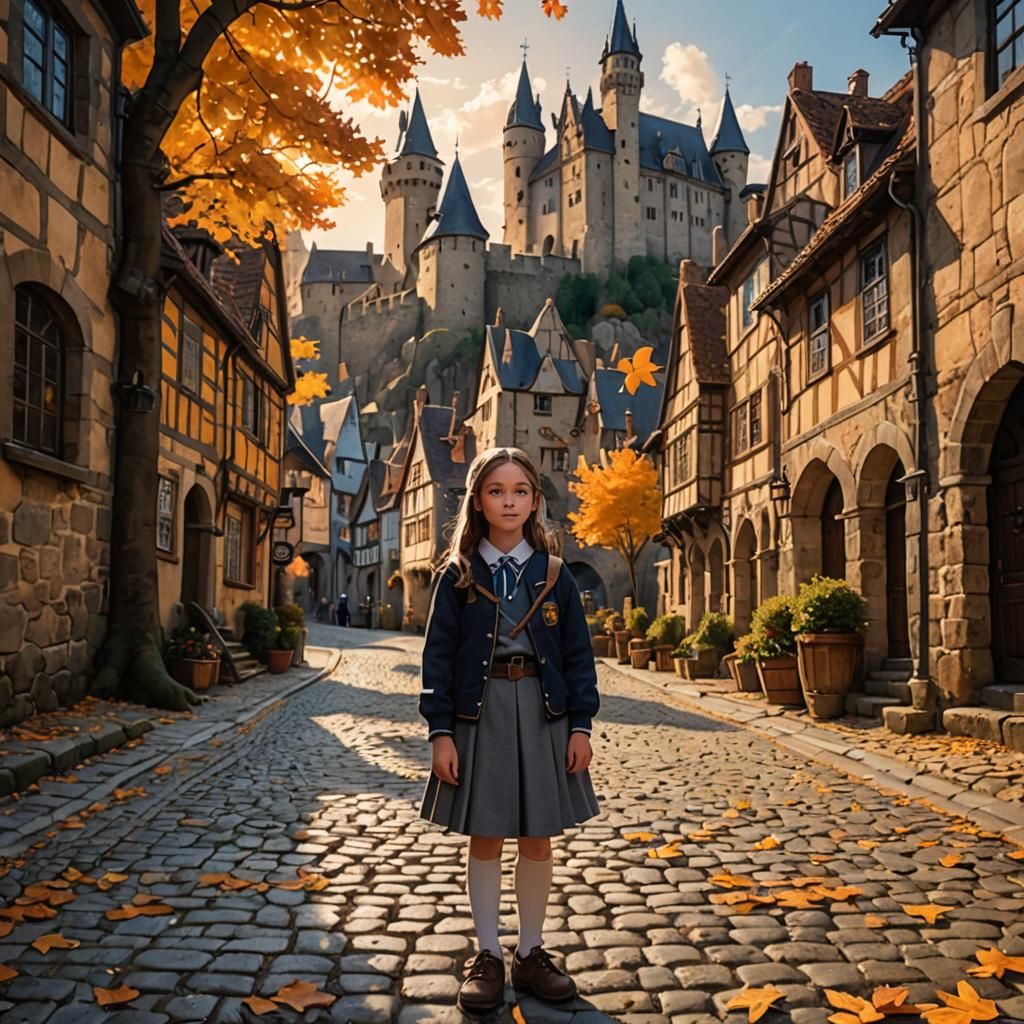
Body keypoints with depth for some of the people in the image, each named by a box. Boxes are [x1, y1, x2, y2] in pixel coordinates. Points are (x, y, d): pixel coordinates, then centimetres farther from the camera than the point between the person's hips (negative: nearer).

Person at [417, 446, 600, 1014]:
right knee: (484, 838, 6)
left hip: (542, 714, 1)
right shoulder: (458, 575, 0)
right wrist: (440, 730, -8)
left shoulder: (554, 574, 4)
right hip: (479, 714, -1)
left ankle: (531, 953, 25)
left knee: (538, 839, 8)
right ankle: (487, 956, 21)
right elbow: (438, 655, -2)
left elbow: (578, 654, 5)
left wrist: (580, 725, -1)